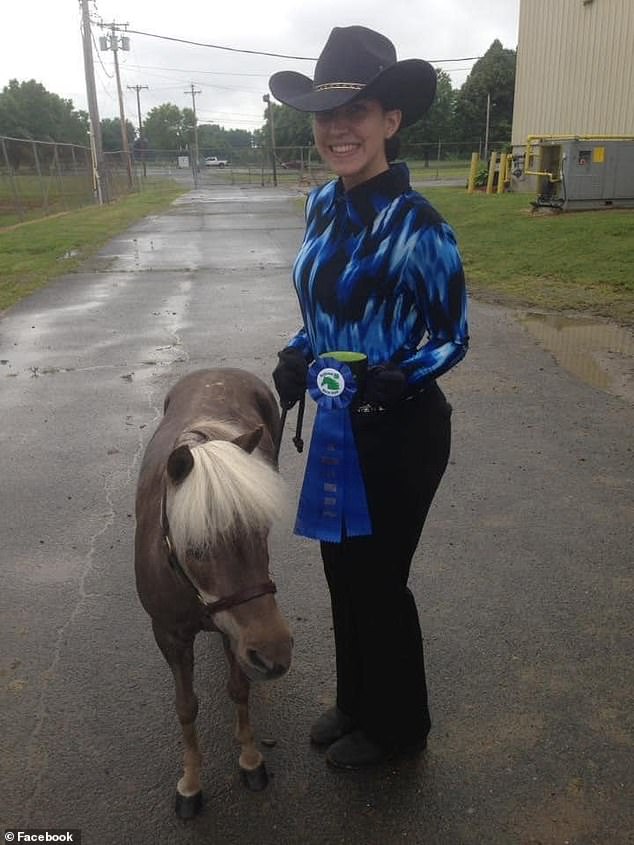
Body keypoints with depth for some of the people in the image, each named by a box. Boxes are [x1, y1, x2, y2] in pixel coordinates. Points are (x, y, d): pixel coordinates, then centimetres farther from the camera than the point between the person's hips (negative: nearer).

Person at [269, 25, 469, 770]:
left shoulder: (416, 224, -20)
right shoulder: (323, 204, 2)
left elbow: (452, 339, -12)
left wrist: (392, 379, -28)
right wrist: (295, 359, -2)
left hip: (402, 433, -7)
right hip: (340, 424, 7)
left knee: (378, 578, 10)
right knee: (341, 568, 20)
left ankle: (397, 725, 37)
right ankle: (355, 702, 45)